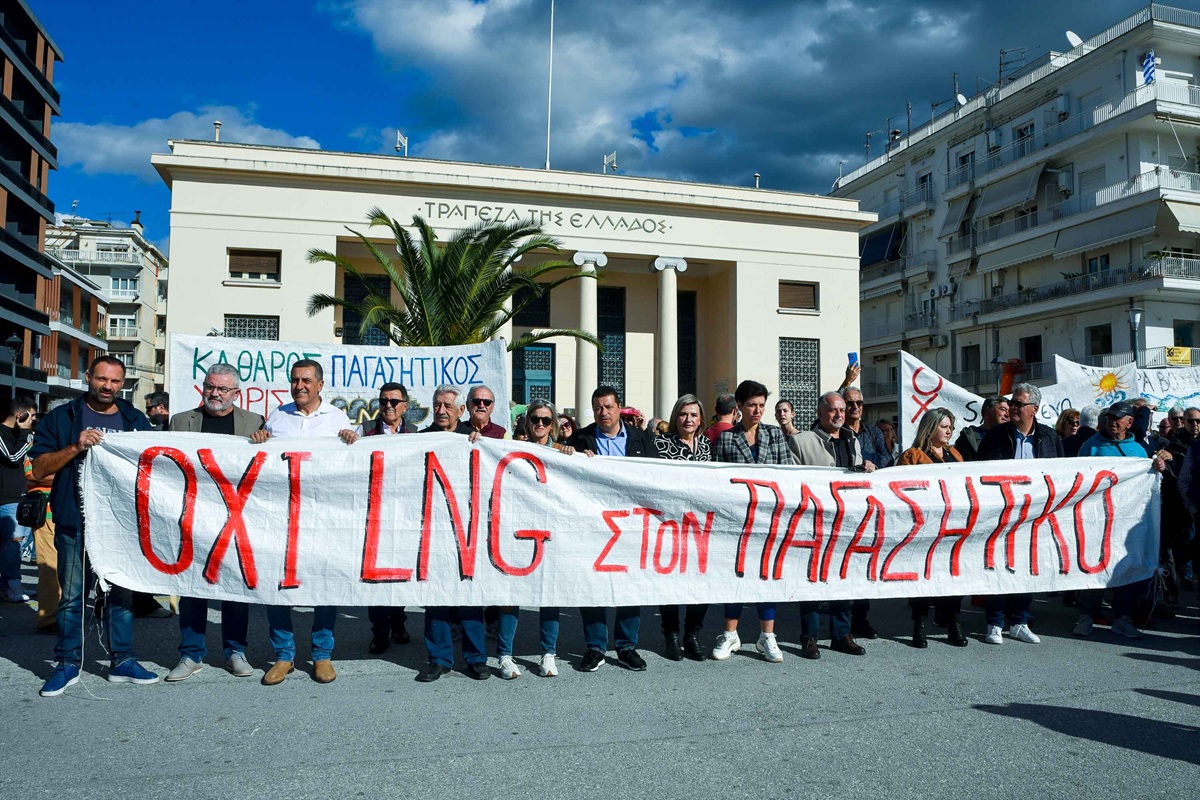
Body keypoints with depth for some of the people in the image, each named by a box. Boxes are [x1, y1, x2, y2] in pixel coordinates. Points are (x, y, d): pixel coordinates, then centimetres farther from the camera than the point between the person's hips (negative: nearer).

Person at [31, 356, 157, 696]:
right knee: (72, 595, 4)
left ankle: (122, 661, 17)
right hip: (75, 524, -2)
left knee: (121, 592, 8)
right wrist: (76, 447, -15)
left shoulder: (136, 420, 10)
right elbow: (39, 469, -1)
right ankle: (67, 664, 16)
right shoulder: (62, 418, 5)